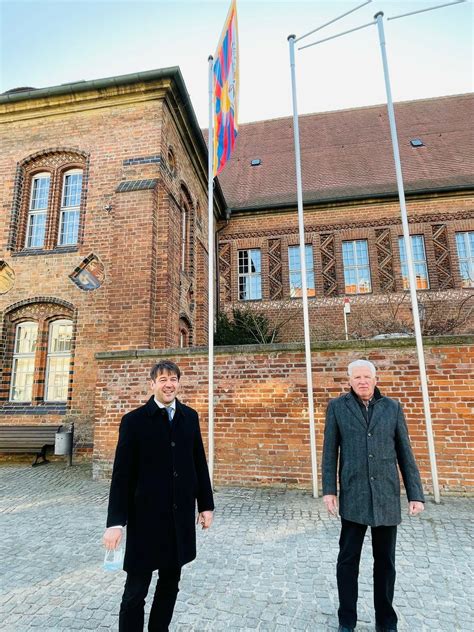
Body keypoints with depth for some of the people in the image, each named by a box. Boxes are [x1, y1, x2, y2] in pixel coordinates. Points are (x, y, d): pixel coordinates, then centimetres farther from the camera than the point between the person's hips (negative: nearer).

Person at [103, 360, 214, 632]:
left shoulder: (190, 417, 2)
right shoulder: (134, 420, -9)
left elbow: (199, 463, 6)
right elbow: (122, 474, -9)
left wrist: (206, 504, 7)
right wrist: (115, 522, -12)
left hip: (181, 516, 4)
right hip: (146, 516, -4)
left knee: (170, 583, 19)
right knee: (136, 589, 8)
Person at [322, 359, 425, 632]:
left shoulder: (393, 407, 4)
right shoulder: (337, 407, 0)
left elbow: (405, 453, 5)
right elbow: (330, 451, 1)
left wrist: (416, 494, 1)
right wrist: (329, 490, -4)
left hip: (387, 496, 1)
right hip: (353, 496, -1)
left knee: (385, 561, 14)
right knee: (348, 559, 8)